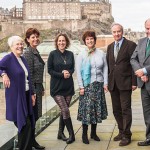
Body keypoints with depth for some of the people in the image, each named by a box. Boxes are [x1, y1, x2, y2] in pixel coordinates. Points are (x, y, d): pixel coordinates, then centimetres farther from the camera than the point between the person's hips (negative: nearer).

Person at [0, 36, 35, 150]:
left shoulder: (23, 59, 13)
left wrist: (31, 94, 16)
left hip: (25, 95, 8)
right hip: (15, 96, -8)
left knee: (28, 124, 12)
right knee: (25, 124, -8)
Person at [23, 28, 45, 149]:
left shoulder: (36, 52, 13)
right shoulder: (28, 53, -14)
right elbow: (28, 74, -18)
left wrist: (41, 88, 19)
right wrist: (32, 92, -19)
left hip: (37, 87, 9)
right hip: (32, 88, -9)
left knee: (35, 116, 13)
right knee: (33, 116, -2)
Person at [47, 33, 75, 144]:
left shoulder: (70, 54, 6)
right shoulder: (53, 54, -4)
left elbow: (72, 68, 11)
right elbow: (50, 70, -5)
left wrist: (69, 73, -11)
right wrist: (62, 75, -16)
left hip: (68, 86, 4)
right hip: (57, 87, -4)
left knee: (64, 110, 9)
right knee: (65, 111, -10)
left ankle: (61, 133, 23)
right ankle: (71, 134, 2)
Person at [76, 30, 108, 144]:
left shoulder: (101, 53, 5)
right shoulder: (81, 55, -2)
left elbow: (105, 69, 8)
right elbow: (78, 72, -3)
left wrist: (105, 83, 2)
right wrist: (81, 87, -9)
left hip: (99, 85, 3)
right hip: (87, 85, -3)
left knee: (97, 108, 8)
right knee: (86, 108, -4)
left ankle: (94, 132, 19)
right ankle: (84, 134, 5)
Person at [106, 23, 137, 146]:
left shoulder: (130, 45, -5)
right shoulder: (110, 47, 14)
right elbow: (108, 65, 15)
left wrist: (134, 82, -12)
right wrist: (107, 81, 9)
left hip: (125, 83, -6)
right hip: (113, 84, 6)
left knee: (126, 110, -3)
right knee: (116, 110, 12)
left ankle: (127, 135, 6)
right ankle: (121, 132, 24)